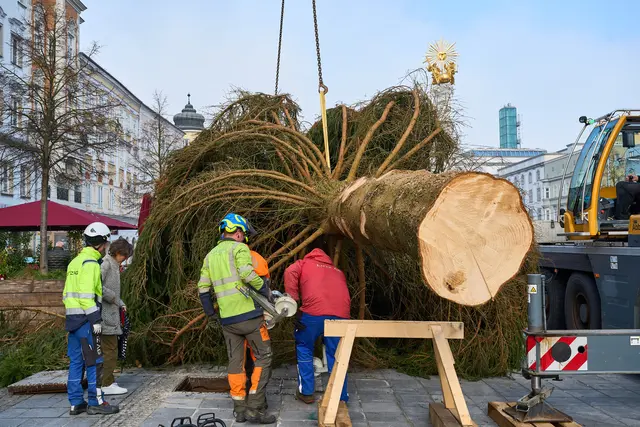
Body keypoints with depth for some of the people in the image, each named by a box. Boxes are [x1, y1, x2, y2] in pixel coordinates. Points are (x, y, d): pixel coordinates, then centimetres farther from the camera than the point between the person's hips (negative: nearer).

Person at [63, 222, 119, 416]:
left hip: (72, 317, 10)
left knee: (76, 361, 11)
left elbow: (69, 291, 18)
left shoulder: (76, 261, 17)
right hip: (85, 318, -9)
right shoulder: (90, 263, -13)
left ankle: (76, 403, 16)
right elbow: (86, 294, -20)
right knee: (94, 361, -3)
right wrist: (95, 319, -19)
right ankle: (95, 403, 1)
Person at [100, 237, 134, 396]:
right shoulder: (105, 263, -13)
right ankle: (107, 385, 1)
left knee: (109, 349, 15)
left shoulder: (114, 264, 17)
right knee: (110, 350, -5)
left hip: (111, 313, 10)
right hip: (105, 313, -10)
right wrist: (114, 298, -14)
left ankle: (108, 381, 22)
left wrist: (121, 304, 10)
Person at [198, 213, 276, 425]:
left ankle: (240, 408, 14)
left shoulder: (210, 255, 16)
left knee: (235, 362, 12)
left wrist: (211, 313, 20)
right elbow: (247, 273, -21)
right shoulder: (239, 248, -3)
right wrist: (265, 289, -8)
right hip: (248, 313, -6)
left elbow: (203, 287, 14)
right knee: (264, 357, 1)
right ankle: (254, 407, -5)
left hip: (227, 318, 6)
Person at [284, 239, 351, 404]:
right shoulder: (337, 271, 35)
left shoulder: (304, 263, 24)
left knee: (304, 348, 20)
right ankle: (341, 398, 14)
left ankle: (306, 392, 20)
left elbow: (290, 272, 2)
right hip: (340, 314, 3)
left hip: (314, 311, -3)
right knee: (336, 355, 14)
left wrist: (292, 302, 3)